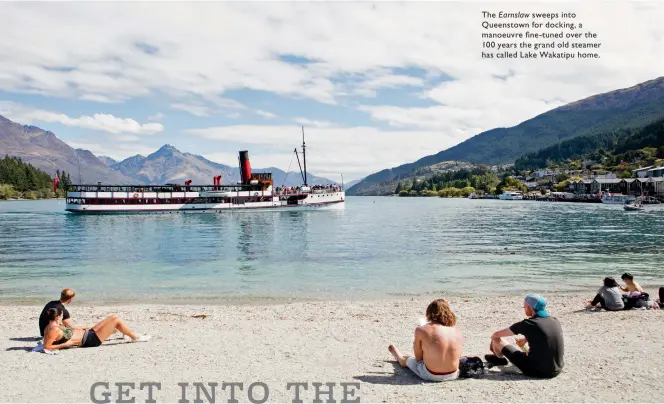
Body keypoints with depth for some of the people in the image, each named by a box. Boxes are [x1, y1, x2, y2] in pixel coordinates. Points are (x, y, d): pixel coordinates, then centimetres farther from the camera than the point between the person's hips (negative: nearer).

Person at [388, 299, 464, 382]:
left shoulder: (421, 330, -16)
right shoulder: (457, 332, -5)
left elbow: (418, 358, -10)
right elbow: (458, 357, 6)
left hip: (430, 376, -4)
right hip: (453, 375, 4)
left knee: (408, 359, 28)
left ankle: (398, 357, 63)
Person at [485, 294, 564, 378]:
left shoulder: (527, 324, -14)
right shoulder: (556, 321, 2)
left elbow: (496, 335, -3)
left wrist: (493, 339, 19)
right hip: (557, 371, 6)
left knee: (497, 340, 4)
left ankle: (500, 359, 39)